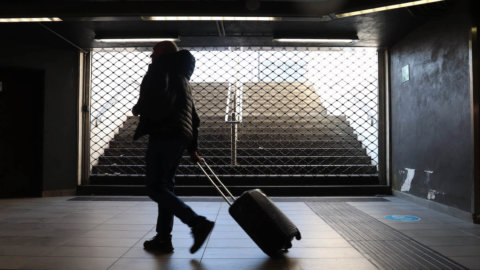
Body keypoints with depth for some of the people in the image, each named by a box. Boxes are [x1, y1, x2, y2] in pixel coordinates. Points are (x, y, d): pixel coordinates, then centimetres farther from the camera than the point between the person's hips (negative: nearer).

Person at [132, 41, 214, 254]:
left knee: (155, 188, -8)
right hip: (180, 138, 9)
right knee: (165, 186, 12)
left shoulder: (162, 69, 0)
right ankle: (163, 239, 14)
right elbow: (194, 118, 25)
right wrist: (193, 149, 25)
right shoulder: (182, 77, 27)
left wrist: (138, 109, 1)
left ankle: (198, 223, -17)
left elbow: (155, 98, -20)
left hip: (164, 136, -9)